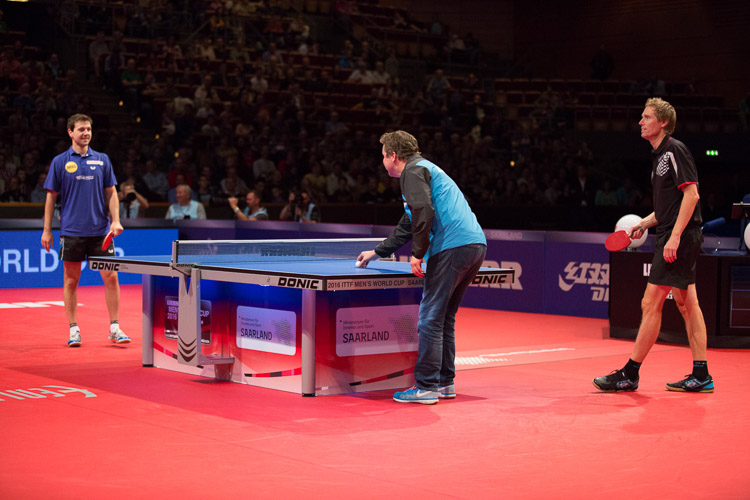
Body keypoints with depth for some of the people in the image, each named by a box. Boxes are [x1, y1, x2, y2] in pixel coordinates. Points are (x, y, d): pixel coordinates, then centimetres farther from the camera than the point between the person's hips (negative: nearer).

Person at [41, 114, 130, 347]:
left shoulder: (102, 160, 8)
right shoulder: (60, 162, 3)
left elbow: (111, 193, 9)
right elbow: (51, 197, 5)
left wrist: (115, 220, -3)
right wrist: (47, 230, 1)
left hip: (100, 231, 1)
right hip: (71, 231, -1)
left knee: (111, 277, -3)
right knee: (71, 280, 4)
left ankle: (114, 328, 4)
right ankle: (73, 330, 13)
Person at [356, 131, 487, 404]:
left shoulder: (414, 170, 0)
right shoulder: (427, 170, 31)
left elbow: (424, 212, -18)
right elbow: (408, 226, 40)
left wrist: (418, 253, -13)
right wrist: (377, 252, 46)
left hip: (452, 247, -10)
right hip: (475, 244, 10)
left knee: (430, 319, -6)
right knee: (444, 318, 16)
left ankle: (426, 387, -5)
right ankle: (445, 383, 20)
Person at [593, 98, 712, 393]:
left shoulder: (674, 150, -11)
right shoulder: (659, 156, 18)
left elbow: (691, 194, -18)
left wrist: (674, 236, -23)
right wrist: (644, 224, 13)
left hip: (681, 238, -10)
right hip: (671, 238, 10)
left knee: (651, 304, -8)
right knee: (687, 304, 9)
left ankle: (629, 374, -4)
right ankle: (701, 376, 12)